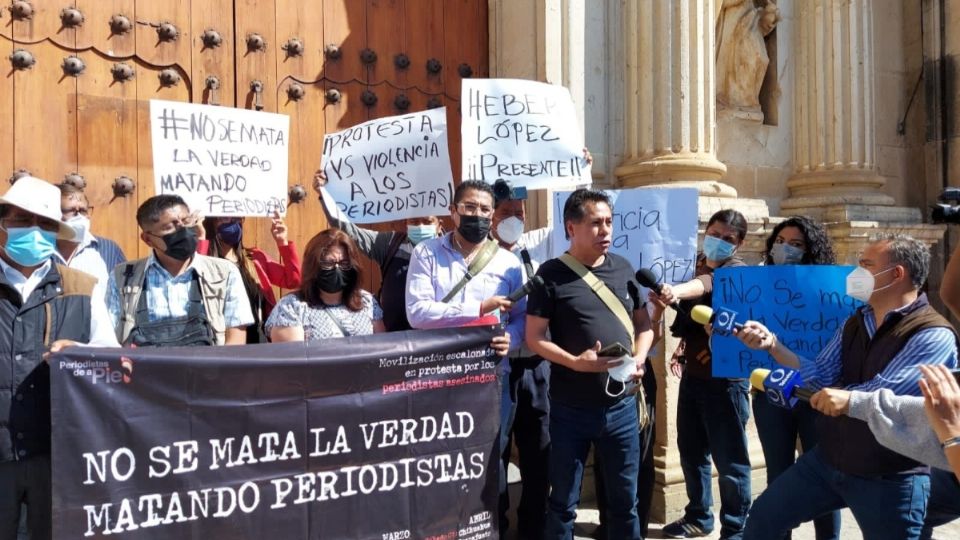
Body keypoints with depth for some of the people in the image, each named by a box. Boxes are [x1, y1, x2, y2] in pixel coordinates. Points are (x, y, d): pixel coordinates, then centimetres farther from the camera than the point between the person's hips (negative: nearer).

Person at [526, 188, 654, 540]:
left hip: (621, 405, 4)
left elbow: (643, 324, 15)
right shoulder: (552, 274, -7)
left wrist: (638, 359, -4)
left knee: (624, 500, 15)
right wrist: (575, 362, -21)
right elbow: (534, 338, -8)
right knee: (563, 503, 11)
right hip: (570, 409, -3)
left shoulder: (623, 268, 6)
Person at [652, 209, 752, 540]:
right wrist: (682, 350, 8)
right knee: (691, 451, 15)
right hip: (693, 375, 7)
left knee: (730, 460, 1)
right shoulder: (699, 267, 12)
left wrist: (675, 291, -53)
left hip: (726, 379, -7)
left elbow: (708, 284, -34)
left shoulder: (737, 271, -11)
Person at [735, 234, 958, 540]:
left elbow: (889, 392, -27)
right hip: (828, 459, 7)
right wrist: (772, 345, -8)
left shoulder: (933, 335, -16)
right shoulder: (856, 323, 7)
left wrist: (849, 398, -42)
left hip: (889, 479, -7)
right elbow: (820, 377, 4)